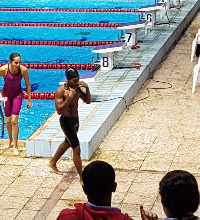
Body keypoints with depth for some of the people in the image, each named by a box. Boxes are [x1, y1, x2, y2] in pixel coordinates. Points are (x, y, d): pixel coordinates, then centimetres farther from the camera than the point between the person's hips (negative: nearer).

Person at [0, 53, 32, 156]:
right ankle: (10, 139, 38)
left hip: (17, 95, -1)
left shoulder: (23, 70, -23)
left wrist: (29, 100, -4)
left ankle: (15, 146, 0)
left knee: (14, 120, -10)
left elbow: (28, 85, -10)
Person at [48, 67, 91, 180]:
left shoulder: (77, 88, -1)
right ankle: (82, 177, 0)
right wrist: (70, 97, -35)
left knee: (67, 143, 28)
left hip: (75, 119, 8)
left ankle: (53, 163, 50)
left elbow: (88, 101, 6)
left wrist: (87, 88, -11)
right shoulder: (61, 91, -22)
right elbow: (59, 110, -28)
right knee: (77, 149, -8)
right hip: (66, 121, -8)